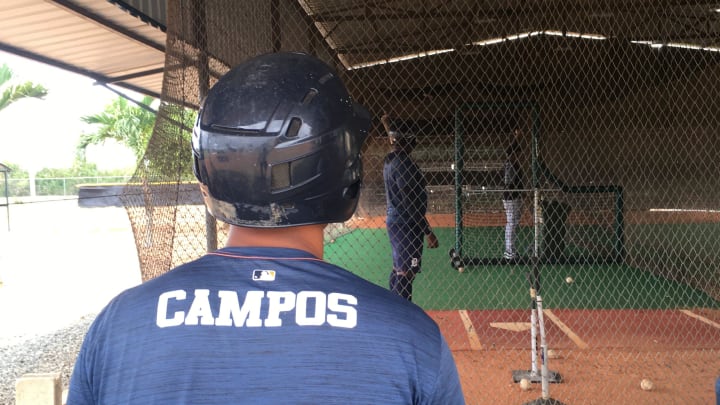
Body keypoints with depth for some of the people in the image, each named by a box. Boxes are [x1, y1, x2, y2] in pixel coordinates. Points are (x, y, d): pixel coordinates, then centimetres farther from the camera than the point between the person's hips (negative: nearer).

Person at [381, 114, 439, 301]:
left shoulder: (390, 160, 8)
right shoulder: (403, 163, -19)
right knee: (406, 274, -8)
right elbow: (411, 203, -22)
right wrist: (429, 232, -20)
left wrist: (387, 124, 47)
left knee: (398, 270, 18)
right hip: (406, 224, -10)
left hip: (394, 220, 10)